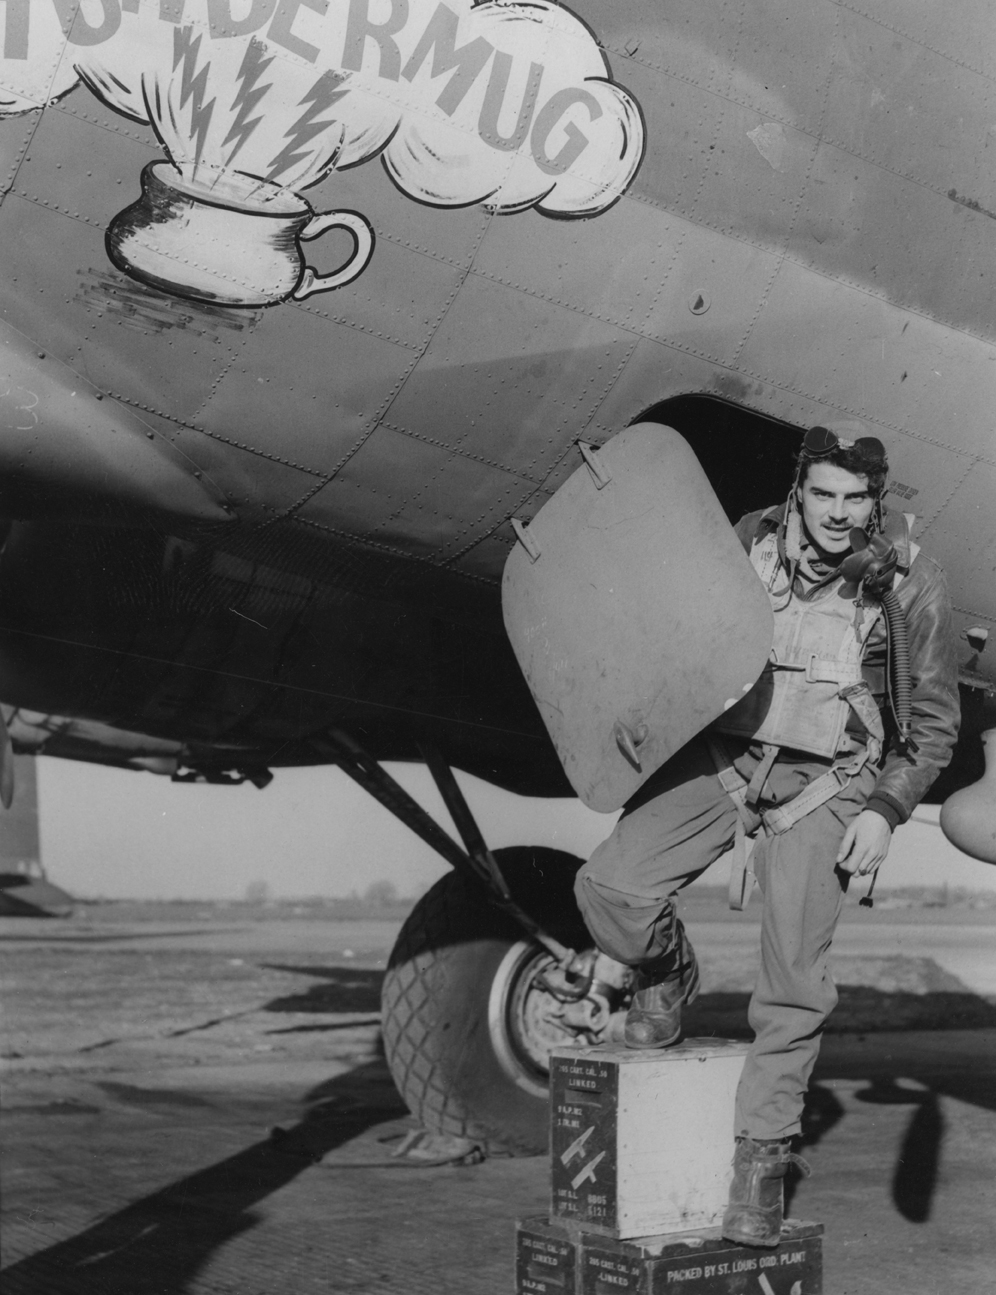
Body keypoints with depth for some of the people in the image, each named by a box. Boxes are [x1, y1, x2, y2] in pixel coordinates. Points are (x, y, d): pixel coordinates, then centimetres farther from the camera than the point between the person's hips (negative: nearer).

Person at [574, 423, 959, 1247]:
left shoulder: (911, 585, -9)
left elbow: (935, 718, 1)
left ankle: (762, 1157, 11)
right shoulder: (751, 543, -5)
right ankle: (668, 975, 18)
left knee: (794, 982, -6)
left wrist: (885, 811, -8)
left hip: (823, 783, -2)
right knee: (611, 888, -16)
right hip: (722, 753, 2)